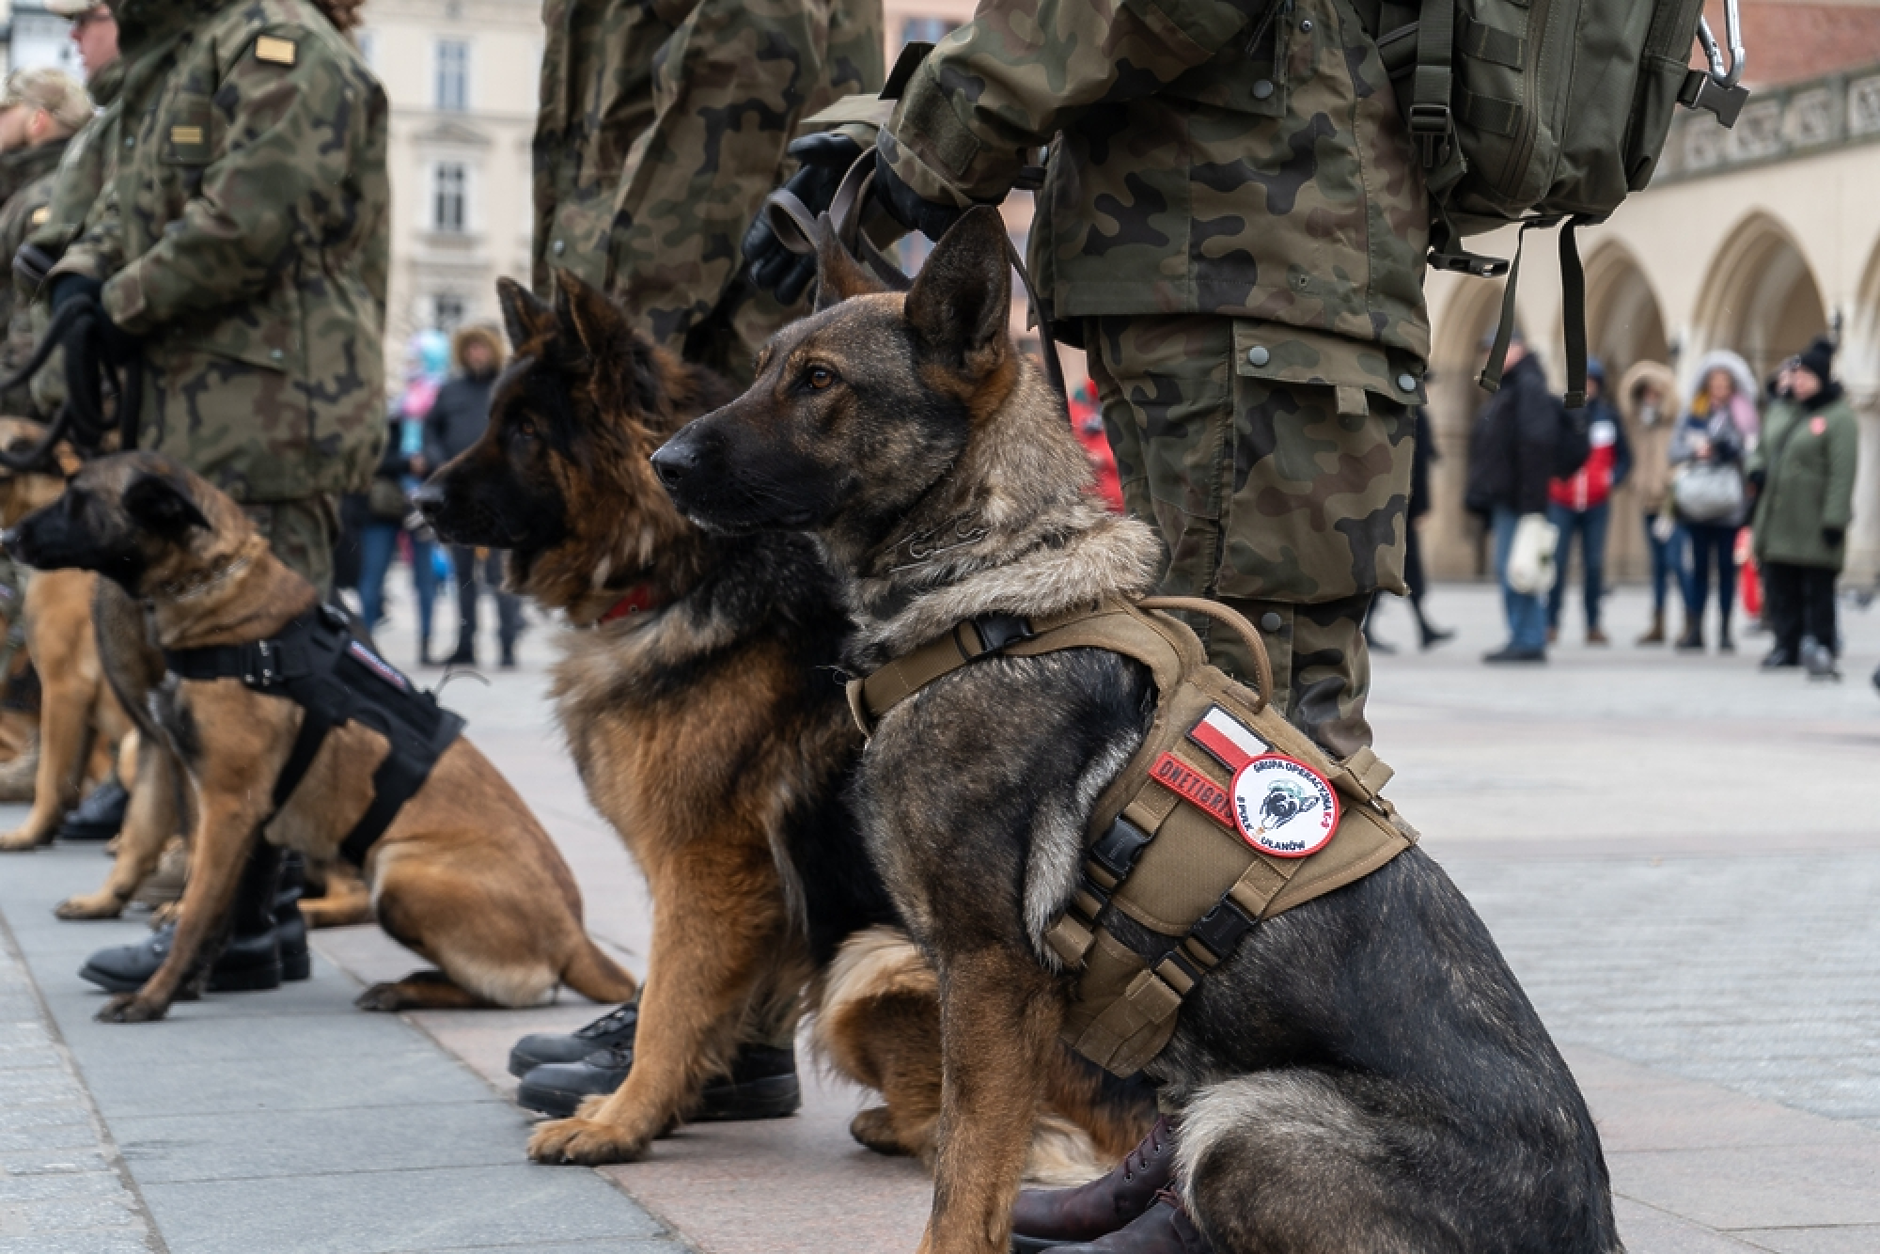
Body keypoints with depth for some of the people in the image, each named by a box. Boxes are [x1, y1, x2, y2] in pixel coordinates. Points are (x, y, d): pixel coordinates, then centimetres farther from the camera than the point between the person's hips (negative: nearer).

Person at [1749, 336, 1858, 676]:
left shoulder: (1839, 418, -8)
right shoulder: (1780, 411, 14)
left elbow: (1842, 474, -13)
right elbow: (1762, 448, 26)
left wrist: (1835, 519, -19)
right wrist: (1756, 469, 2)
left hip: (1814, 524, -7)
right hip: (1776, 518, 7)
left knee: (1818, 587, -1)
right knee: (1780, 586, 8)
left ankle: (1822, 644, 8)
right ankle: (1787, 646, 16)